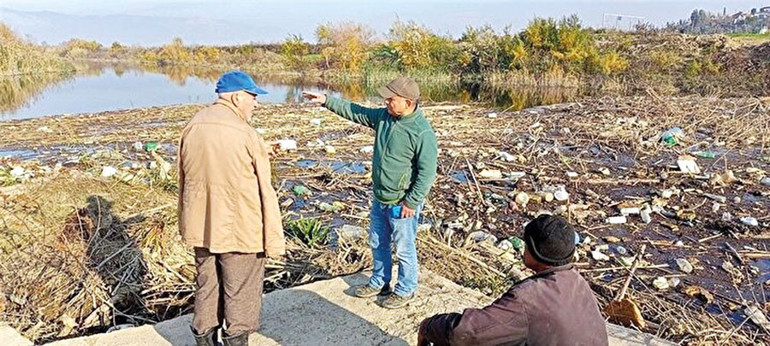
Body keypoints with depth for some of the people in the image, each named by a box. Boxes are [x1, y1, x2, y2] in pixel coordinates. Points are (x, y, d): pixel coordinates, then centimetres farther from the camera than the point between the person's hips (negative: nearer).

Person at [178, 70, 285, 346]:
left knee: (206, 287, 21)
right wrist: (273, 240, -8)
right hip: (240, 230, -6)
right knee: (241, 294, 10)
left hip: (202, 228, 6)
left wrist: (186, 225, 21)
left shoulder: (191, 127, 2)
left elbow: (183, 181, 10)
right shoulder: (246, 134, -17)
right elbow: (264, 192, -14)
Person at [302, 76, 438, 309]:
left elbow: (427, 172, -21)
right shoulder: (383, 117, 0)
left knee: (404, 249, 8)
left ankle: (405, 290, 28)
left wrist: (412, 202, -19)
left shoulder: (422, 132, -22)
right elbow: (354, 112, 11)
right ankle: (379, 283, 41)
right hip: (379, 199, 8)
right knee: (378, 244, 21)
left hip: (401, 204, -8)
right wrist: (326, 101, 5)